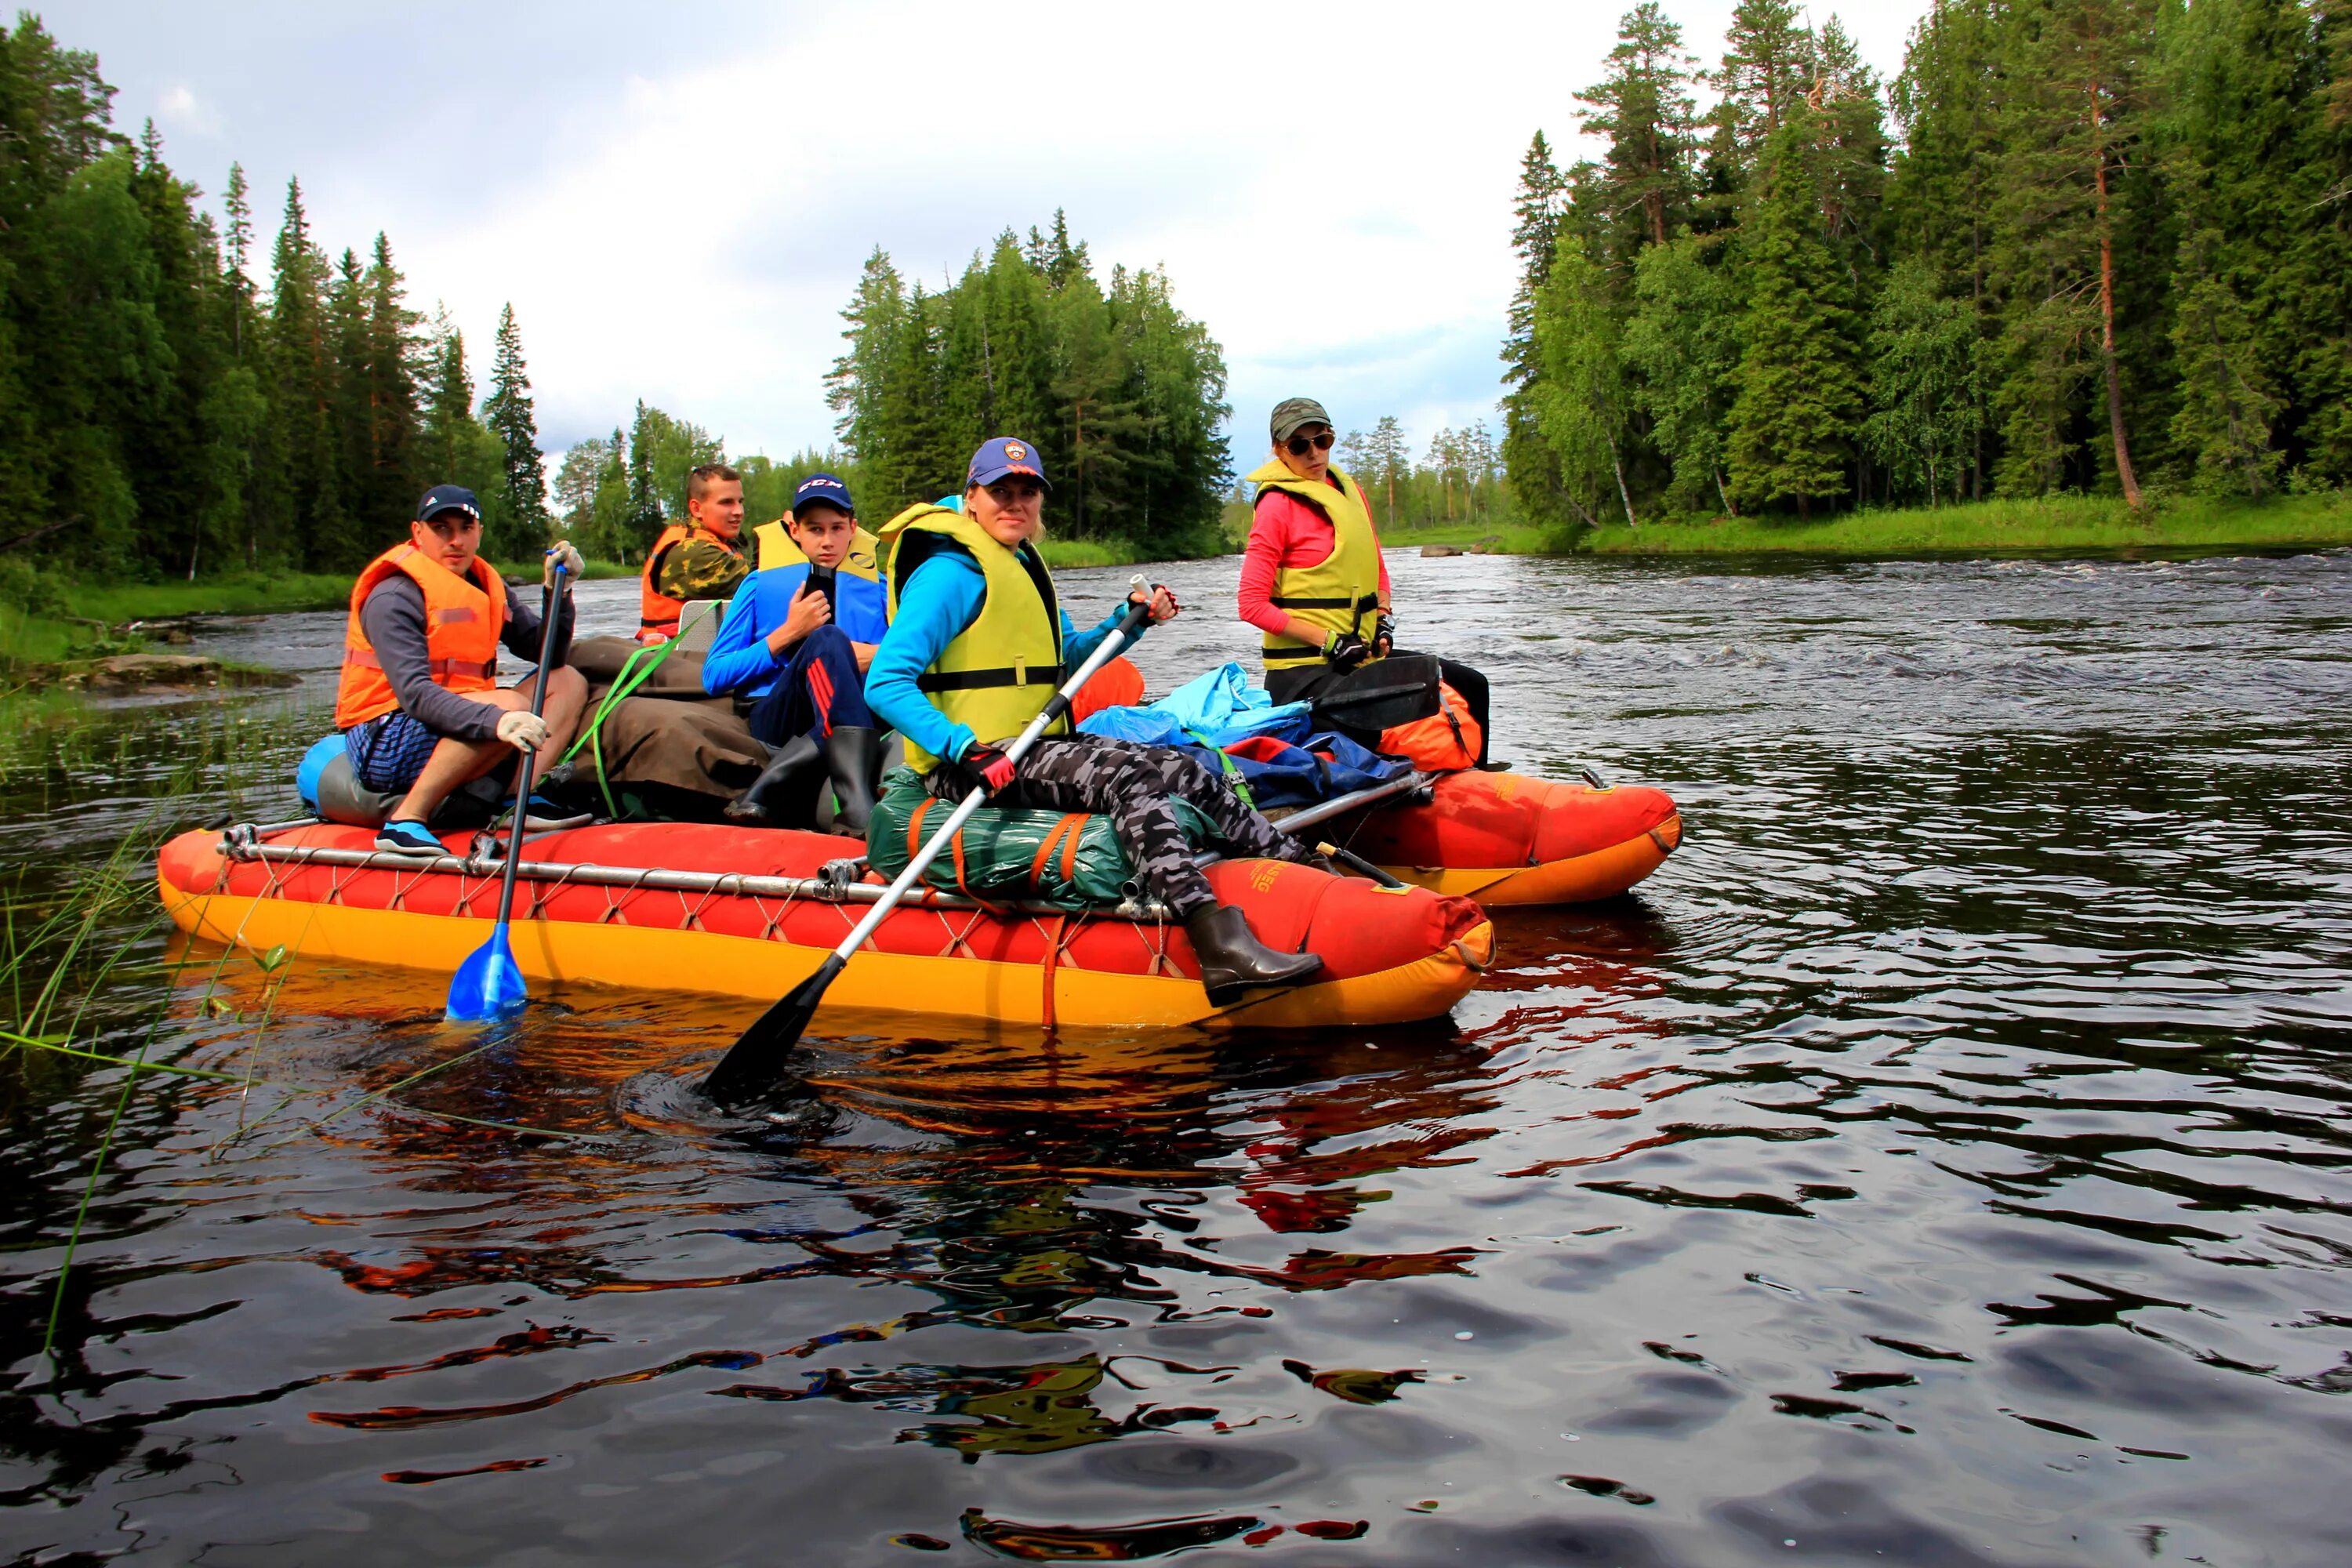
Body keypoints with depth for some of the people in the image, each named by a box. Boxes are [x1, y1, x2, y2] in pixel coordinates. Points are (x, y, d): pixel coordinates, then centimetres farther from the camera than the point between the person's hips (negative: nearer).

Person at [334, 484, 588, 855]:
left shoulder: (488, 586, 11)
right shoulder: (393, 599, -14)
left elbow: (549, 655, 6)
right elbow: (414, 694, -27)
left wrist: (559, 592, -10)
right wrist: (495, 721, -43)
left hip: (451, 734, 8)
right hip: (383, 747, -8)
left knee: (568, 682, 0)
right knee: (511, 704, -31)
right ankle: (405, 821, -29)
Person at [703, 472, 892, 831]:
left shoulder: (879, 590, 19)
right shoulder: (762, 585, 15)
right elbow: (714, 677, 6)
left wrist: (880, 657, -7)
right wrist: (789, 633, -3)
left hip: (854, 719, 2)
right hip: (775, 718, -1)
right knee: (827, 640, -33)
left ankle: (769, 788, -34)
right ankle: (857, 805, -50)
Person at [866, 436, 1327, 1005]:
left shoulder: (1023, 564, 18)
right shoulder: (951, 572, -11)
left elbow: (1065, 656, 29)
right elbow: (885, 684, -19)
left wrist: (1130, 620, 11)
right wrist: (965, 749, -32)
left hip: (1036, 748, 9)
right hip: (972, 765, -9)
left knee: (1181, 769, -6)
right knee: (1126, 778, -30)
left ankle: (1308, 869, -4)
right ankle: (1219, 946, -45)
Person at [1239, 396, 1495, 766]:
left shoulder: (1350, 492, 14)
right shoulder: (1278, 504, -9)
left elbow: (1376, 570, 25)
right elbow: (1253, 605, -14)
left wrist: (1384, 621, 5)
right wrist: (1329, 641, -17)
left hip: (1363, 651, 8)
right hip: (1303, 667, -8)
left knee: (1470, 685, 7)